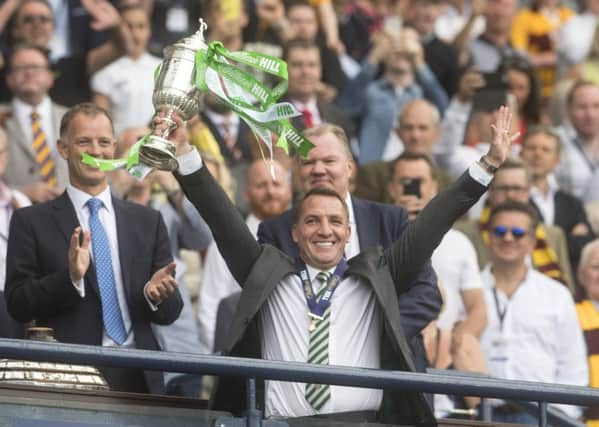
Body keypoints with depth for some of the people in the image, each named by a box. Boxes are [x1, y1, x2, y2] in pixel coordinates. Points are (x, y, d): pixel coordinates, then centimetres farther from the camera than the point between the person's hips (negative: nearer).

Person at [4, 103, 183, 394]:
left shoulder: (148, 222, 13)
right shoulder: (31, 222, 5)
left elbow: (170, 312, 13)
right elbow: (17, 304, -2)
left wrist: (155, 294, -9)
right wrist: (70, 277, -17)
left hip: (139, 377, 3)